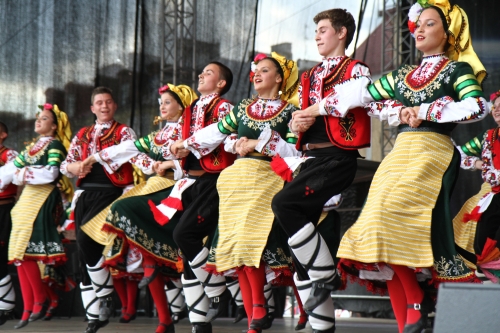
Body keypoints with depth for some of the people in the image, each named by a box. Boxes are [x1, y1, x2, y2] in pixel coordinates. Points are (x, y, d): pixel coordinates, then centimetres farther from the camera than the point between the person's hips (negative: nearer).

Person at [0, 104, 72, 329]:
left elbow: (51, 173, -16)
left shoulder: (54, 144, -1)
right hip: (26, 199, 8)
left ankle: (39, 301, -4)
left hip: (42, 200, -8)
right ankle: (28, 310, 2)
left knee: (24, 252, -16)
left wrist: (22, 174, -9)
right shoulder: (32, 146, 21)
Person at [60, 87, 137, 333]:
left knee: (85, 238, -25)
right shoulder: (82, 135, 20)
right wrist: (74, 167, -3)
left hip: (110, 192, -6)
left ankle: (105, 294, -8)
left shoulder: (124, 132, 6)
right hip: (85, 194, 6)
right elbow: (65, 164, 17)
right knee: (83, 255, 2)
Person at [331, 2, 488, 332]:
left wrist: (425, 111, -10)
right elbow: (364, 96, 24)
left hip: (433, 153, -6)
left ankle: (417, 304, -14)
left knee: (389, 217, -25)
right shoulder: (404, 75, 22)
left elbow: (477, 107, -10)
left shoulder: (457, 69, 7)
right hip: (399, 153, 6)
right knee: (386, 246, -4)